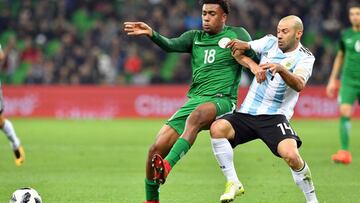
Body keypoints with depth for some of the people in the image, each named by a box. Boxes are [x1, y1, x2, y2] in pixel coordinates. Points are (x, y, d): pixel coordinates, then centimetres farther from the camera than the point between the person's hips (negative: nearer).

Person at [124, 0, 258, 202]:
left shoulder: (237, 34, 9)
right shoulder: (195, 37, 17)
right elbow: (171, 45, -1)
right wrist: (151, 33, -20)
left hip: (221, 101, -5)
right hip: (194, 101, 5)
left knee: (197, 115, -41)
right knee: (156, 149, -8)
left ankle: (166, 167, -55)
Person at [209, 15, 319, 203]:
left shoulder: (305, 58, -1)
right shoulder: (270, 42, 10)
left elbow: (299, 85, -20)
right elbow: (238, 54, 10)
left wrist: (281, 69, -39)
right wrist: (242, 47, -13)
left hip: (274, 117, -4)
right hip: (246, 113, 4)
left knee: (291, 155, -28)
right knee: (217, 128, -24)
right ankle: (233, 183, -12)